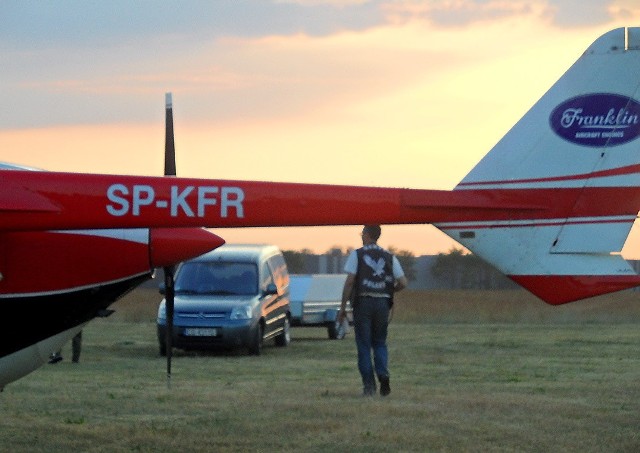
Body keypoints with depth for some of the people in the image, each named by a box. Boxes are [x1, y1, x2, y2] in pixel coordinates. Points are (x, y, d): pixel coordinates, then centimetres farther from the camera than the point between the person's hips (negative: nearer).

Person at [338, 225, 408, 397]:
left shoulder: (357, 254, 0)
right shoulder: (389, 257, 8)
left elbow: (350, 281, -9)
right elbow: (403, 283, 4)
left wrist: (343, 306, -4)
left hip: (362, 303, -2)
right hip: (383, 303, 3)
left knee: (364, 345, 5)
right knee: (380, 343, 15)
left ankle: (369, 385, -2)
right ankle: (383, 374, -9)